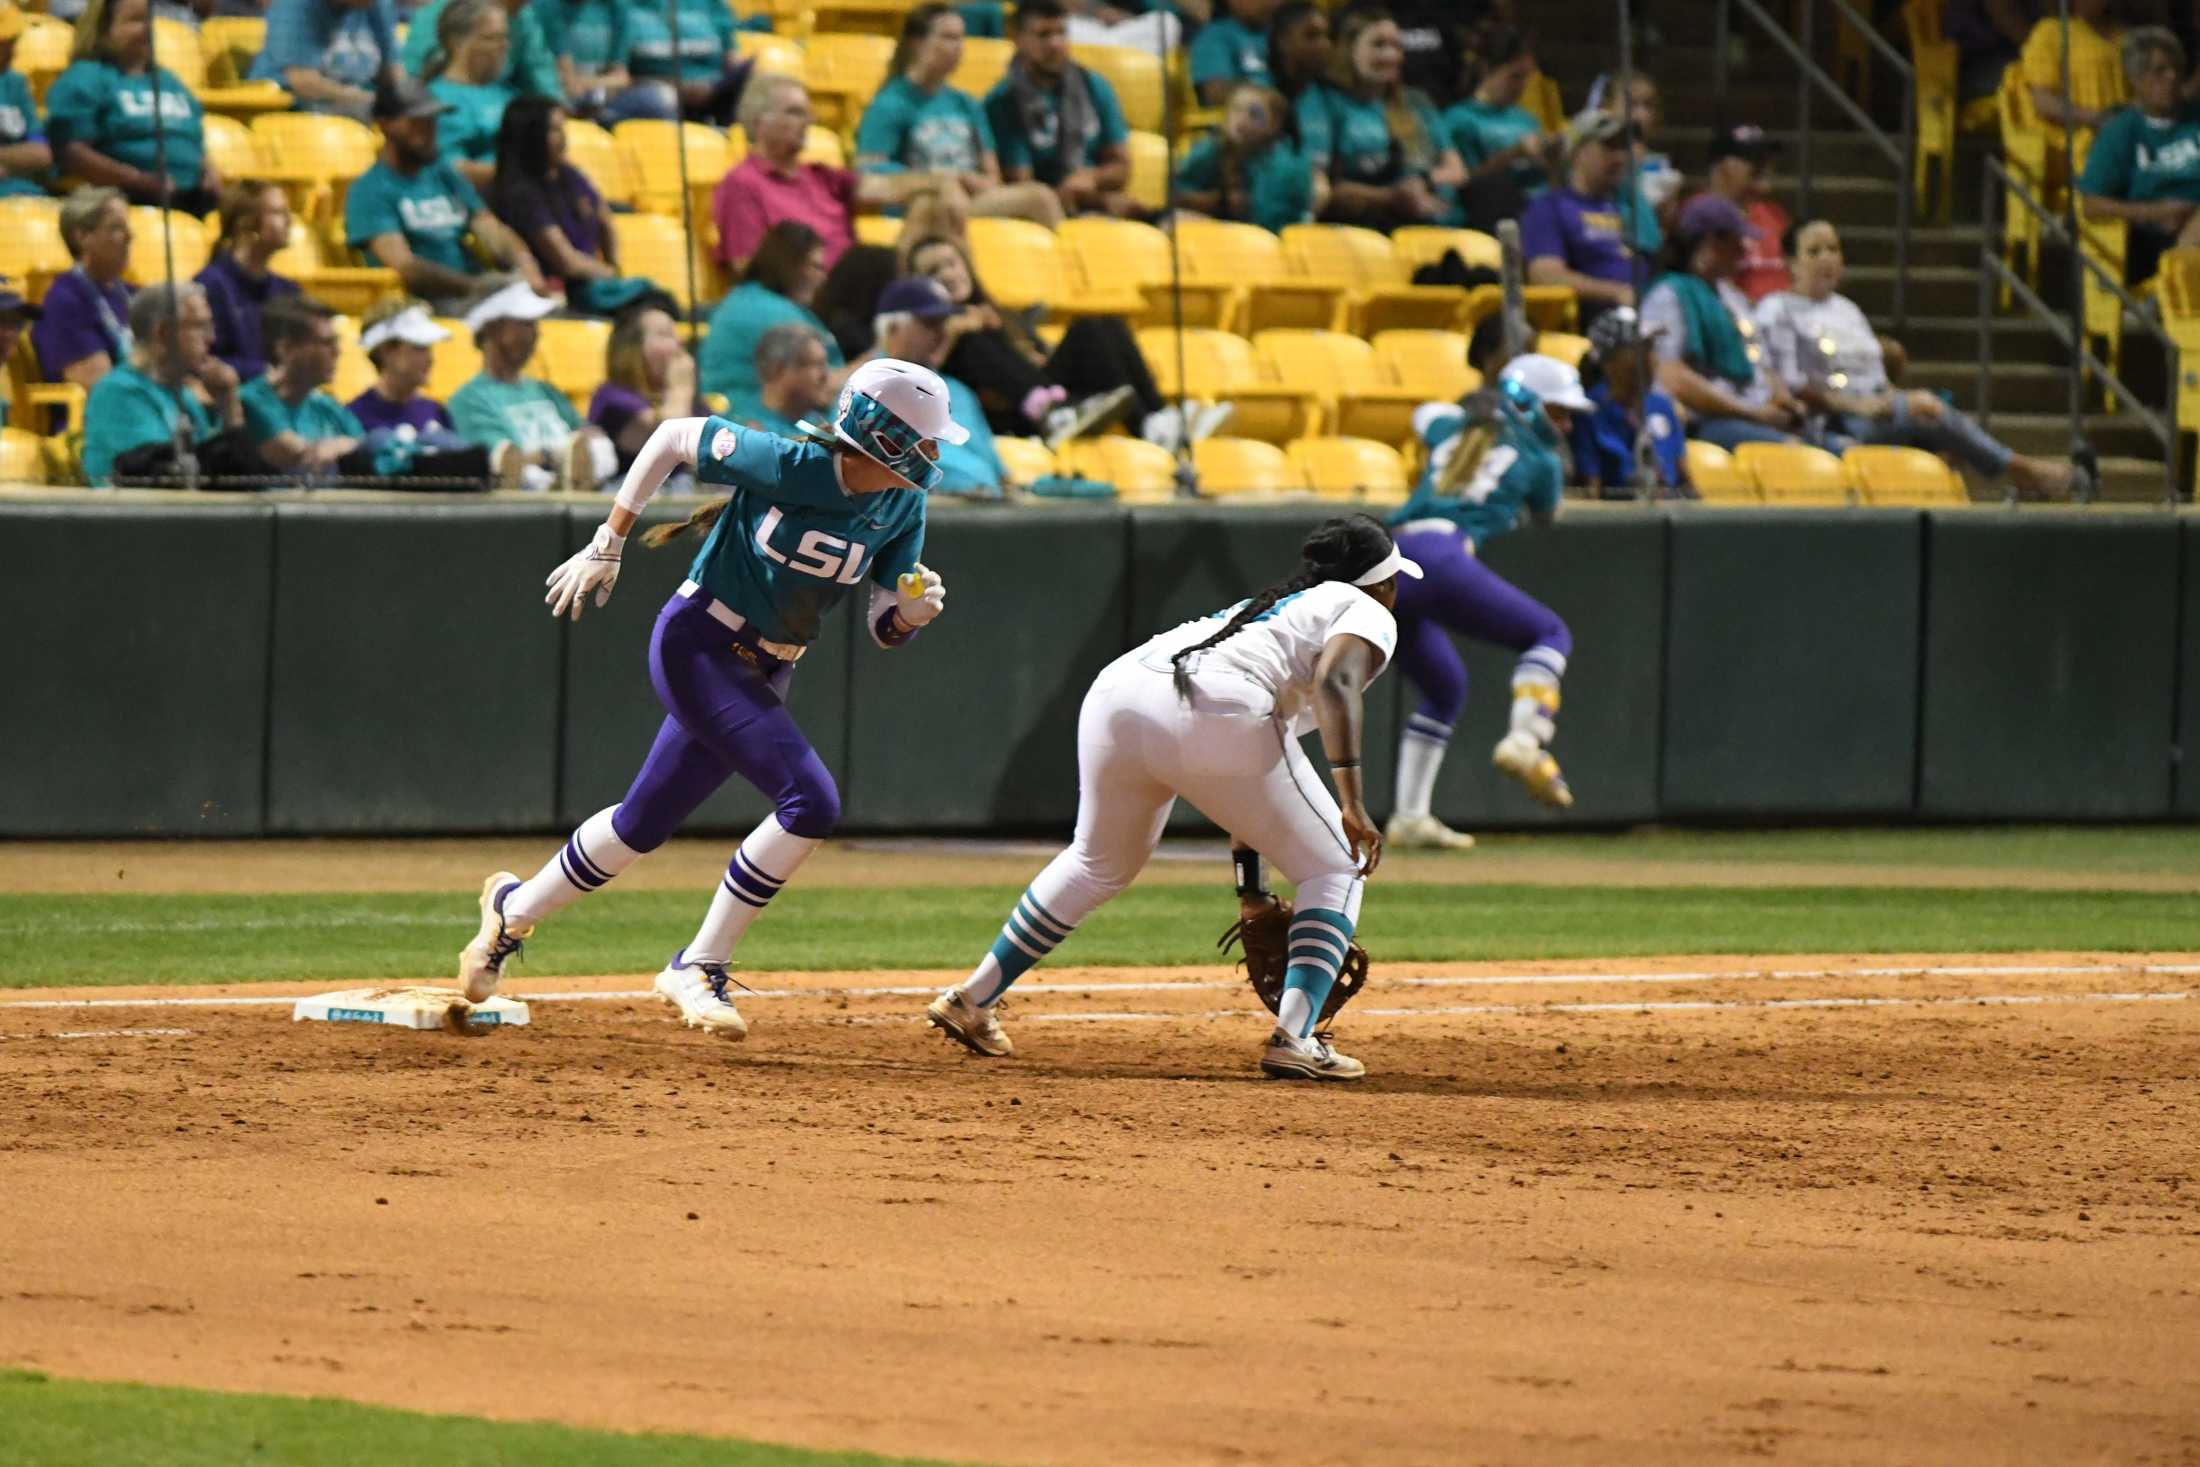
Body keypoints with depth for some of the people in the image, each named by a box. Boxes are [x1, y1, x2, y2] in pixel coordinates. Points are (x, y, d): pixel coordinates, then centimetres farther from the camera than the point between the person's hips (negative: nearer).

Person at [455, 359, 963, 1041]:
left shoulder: (901, 507, -4)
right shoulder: (788, 466, -22)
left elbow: (884, 628, 3)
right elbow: (674, 436, -9)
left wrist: (911, 612, -22)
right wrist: (605, 546, -6)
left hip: (763, 673, 7)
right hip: (697, 646, -7)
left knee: (644, 823, 16)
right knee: (812, 803, -20)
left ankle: (514, 909, 40)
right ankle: (699, 969, -8)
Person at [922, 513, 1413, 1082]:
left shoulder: (1261, 605, 39)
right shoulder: (1367, 612, 18)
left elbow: (1241, 796, 41)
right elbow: (1336, 682, -7)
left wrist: (1251, 889, 45)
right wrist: (1351, 803, -15)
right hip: (1214, 714, -7)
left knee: (1099, 864, 32)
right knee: (1334, 871, 8)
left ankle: (972, 1000, 38)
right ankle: (1293, 1039, -9)